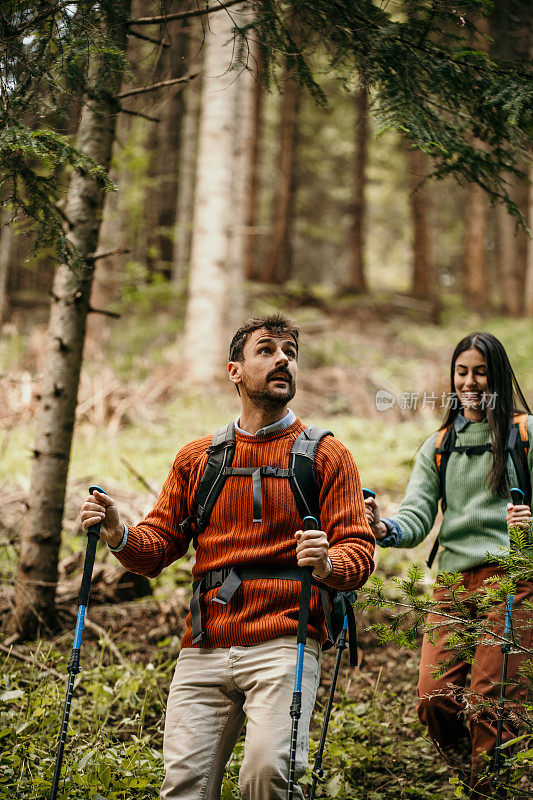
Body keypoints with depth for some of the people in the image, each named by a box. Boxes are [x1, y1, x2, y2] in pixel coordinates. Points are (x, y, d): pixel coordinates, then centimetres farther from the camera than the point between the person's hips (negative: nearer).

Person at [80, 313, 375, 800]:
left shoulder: (326, 455, 8)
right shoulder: (196, 458, 17)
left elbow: (358, 550, 2)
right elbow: (159, 545, 16)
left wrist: (328, 564, -21)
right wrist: (120, 537, -6)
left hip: (283, 646, -3)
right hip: (203, 647, 3)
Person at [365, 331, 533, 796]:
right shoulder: (438, 447, 18)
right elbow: (417, 518, 6)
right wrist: (383, 528, -16)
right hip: (453, 583, 4)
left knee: (491, 701, -11)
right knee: (434, 697, -5)